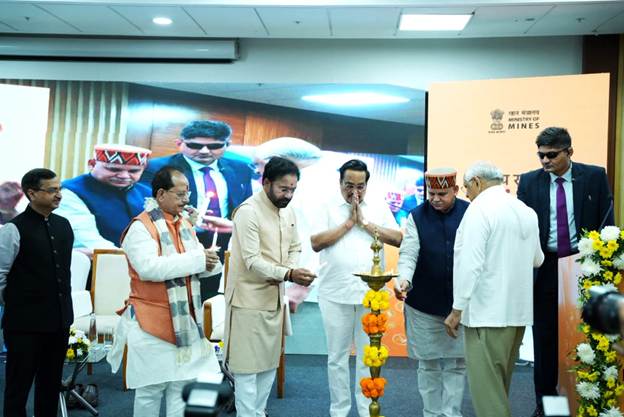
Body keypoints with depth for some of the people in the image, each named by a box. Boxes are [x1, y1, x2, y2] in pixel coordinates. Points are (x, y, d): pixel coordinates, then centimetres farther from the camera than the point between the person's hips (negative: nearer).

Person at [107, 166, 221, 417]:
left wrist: (207, 264, -10)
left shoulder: (185, 223, 9)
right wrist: (196, 259, -25)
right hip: (152, 322, -6)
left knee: (183, 383, 13)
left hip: (185, 320, 7)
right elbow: (149, 268, -27)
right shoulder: (141, 227, -14)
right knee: (151, 389, 6)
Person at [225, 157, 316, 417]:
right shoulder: (248, 211, -17)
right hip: (250, 300, -8)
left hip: (275, 298, 8)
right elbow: (252, 261, -23)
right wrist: (288, 275, -36)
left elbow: (295, 248, 15)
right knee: (248, 366, 0)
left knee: (269, 363, 15)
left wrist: (287, 272, -6)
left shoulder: (288, 211, 6)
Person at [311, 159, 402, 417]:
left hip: (371, 294, 1)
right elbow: (316, 243, -7)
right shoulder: (328, 207, 2)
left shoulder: (379, 206, 6)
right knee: (337, 356, 9)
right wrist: (348, 223, -10)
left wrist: (365, 223, -9)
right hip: (335, 294, -1)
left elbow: (398, 239, -2)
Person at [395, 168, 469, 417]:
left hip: (461, 303, 0)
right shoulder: (417, 216, -3)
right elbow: (408, 254, -11)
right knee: (428, 365, 11)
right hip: (424, 305, 0)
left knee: (457, 364, 8)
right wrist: (404, 279, -30)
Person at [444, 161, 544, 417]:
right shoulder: (526, 211, 9)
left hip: (488, 311, -8)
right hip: (518, 309, 8)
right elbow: (537, 260, 21)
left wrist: (457, 309, -14)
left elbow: (470, 264, -19)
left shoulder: (480, 208, -12)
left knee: (486, 386, -2)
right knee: (500, 382, 18)